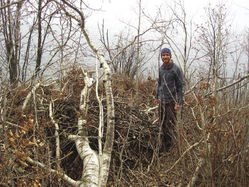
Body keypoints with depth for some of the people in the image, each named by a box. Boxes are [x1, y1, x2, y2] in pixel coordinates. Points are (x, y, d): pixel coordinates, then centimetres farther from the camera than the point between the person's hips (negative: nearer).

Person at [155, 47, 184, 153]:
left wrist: (179, 102, -15)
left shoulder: (176, 69, -10)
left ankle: (172, 147, 9)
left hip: (171, 101, -6)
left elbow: (180, 86, -11)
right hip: (162, 101, 7)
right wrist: (157, 96, 18)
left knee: (170, 124, -3)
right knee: (162, 124, 12)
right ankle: (163, 147, 23)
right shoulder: (161, 68, 9)